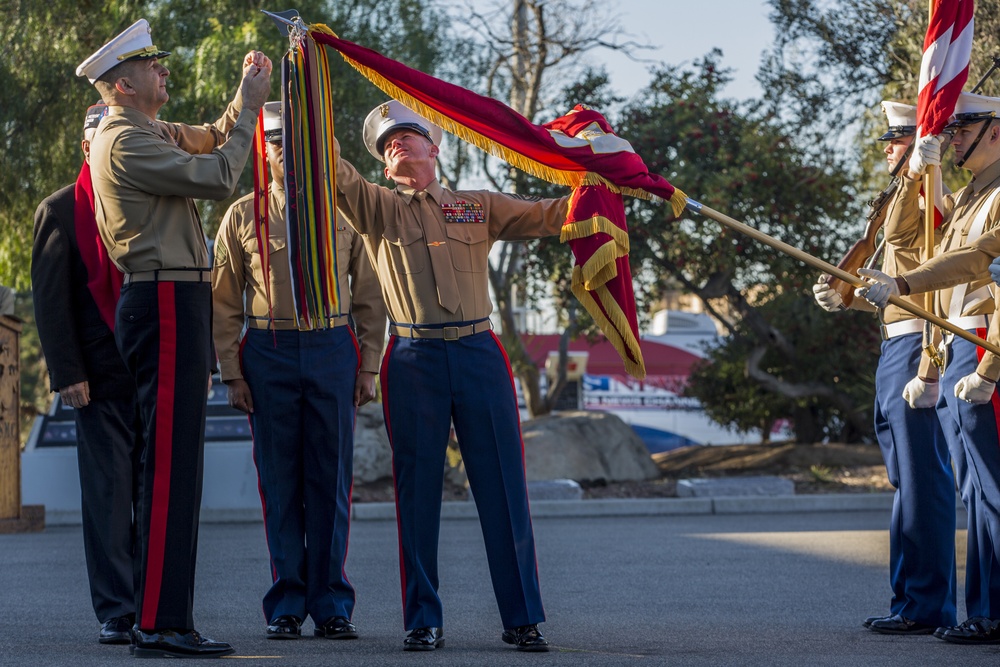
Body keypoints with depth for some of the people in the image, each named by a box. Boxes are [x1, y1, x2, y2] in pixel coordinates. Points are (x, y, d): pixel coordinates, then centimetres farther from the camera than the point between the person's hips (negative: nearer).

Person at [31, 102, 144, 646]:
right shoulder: (60, 211, 4)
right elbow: (51, 299, -1)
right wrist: (67, 373, -9)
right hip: (102, 377, -3)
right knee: (109, 494, -2)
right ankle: (116, 614, 2)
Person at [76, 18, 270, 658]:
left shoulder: (154, 134, 20)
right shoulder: (125, 142, -12)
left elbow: (215, 139, 33)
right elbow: (217, 175, -17)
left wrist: (246, 98, 16)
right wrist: (251, 103, -7)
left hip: (175, 305, 11)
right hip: (165, 302, -11)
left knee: (174, 465, 11)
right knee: (171, 464, -13)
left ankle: (167, 617, 14)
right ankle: (160, 624, -14)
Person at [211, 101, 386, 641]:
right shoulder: (242, 217, 7)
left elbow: (370, 297, 10)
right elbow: (224, 304, 7)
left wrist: (368, 368, 3)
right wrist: (232, 373, 0)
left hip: (333, 350, 0)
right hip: (269, 354, 0)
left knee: (331, 480, 1)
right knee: (279, 481, 2)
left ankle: (331, 605, 6)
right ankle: (286, 606, 8)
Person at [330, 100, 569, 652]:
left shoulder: (479, 208, 18)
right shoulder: (376, 207, 14)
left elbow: (550, 214, 14)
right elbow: (332, 167, 0)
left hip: (478, 353, 1)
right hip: (413, 359, -1)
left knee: (503, 487, -1)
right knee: (417, 491, 0)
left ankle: (522, 617, 5)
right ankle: (422, 621, 7)